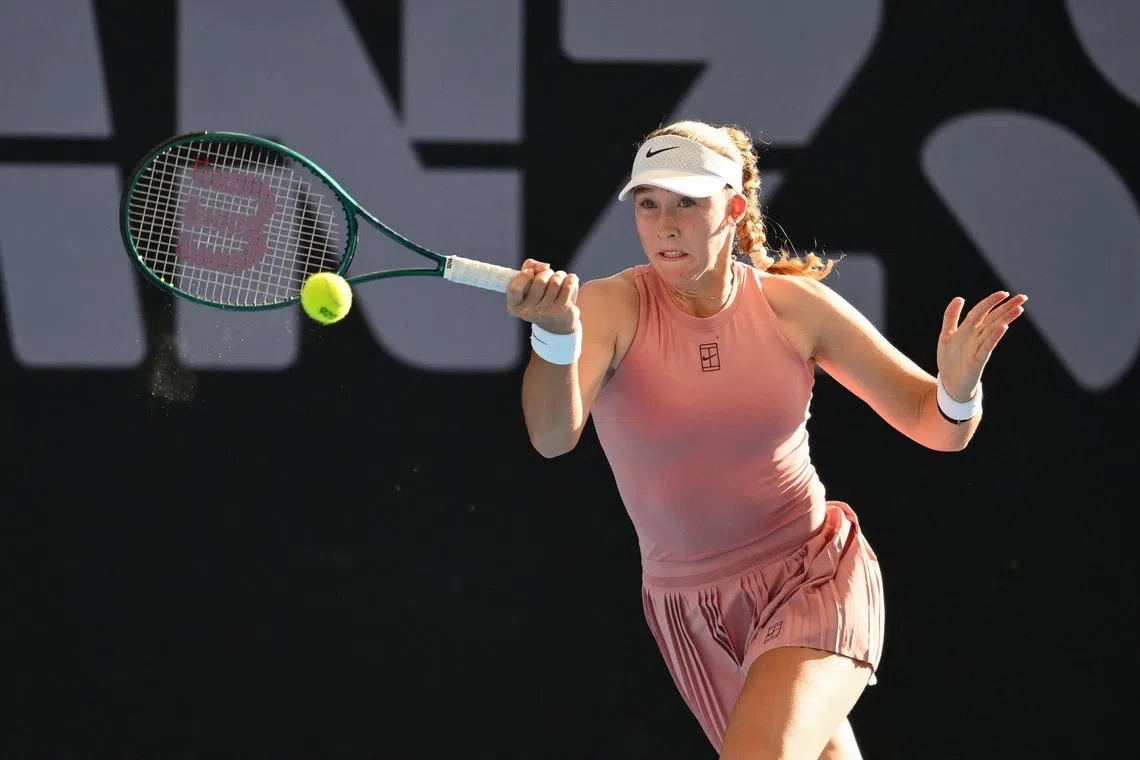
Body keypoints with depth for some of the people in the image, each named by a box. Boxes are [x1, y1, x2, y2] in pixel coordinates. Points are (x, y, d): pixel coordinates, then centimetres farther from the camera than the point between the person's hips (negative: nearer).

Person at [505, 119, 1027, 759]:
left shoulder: (794, 306, -7)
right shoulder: (611, 308, -11)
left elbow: (935, 427, -3)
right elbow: (553, 437, -30)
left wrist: (957, 389, -28)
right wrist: (555, 332, -50)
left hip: (817, 578, -2)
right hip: (689, 607, 2)